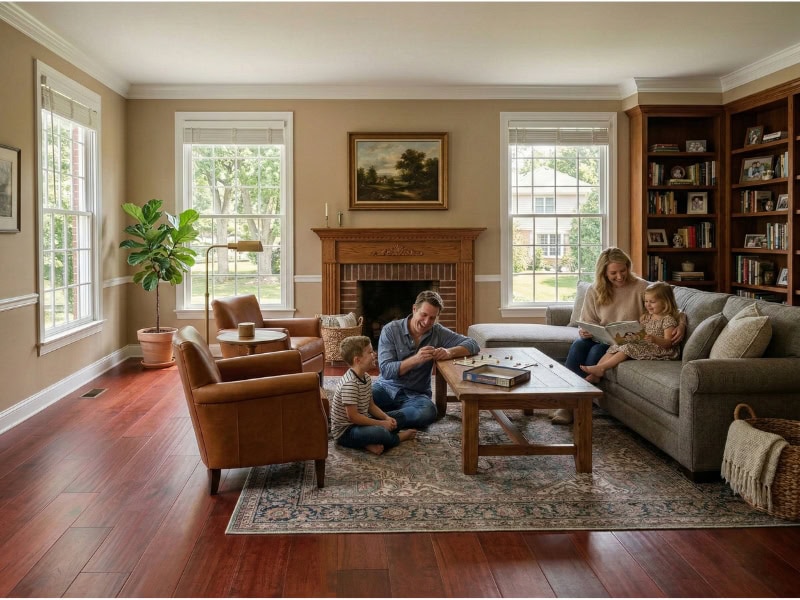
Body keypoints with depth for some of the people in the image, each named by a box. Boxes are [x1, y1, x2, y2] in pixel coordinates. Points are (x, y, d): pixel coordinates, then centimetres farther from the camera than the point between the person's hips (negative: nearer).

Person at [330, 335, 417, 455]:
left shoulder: (366, 377, 5)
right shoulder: (350, 383, -25)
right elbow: (353, 416, -26)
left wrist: (387, 418, -6)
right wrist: (381, 423, -21)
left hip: (361, 422, 10)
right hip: (345, 431, -10)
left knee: (400, 417, 12)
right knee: (381, 433, -36)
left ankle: (373, 443, -8)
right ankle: (399, 437, 0)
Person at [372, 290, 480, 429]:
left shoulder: (438, 332, 3)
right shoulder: (390, 330, -4)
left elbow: (473, 345, 0)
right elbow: (386, 370, -12)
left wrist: (449, 352, -20)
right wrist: (415, 359, -27)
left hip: (416, 394, 2)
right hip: (386, 387, -2)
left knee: (428, 412, -37)